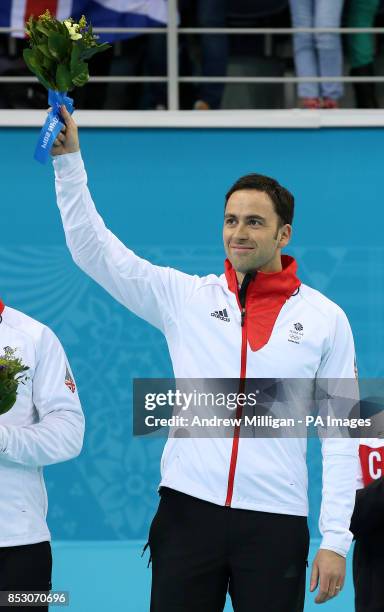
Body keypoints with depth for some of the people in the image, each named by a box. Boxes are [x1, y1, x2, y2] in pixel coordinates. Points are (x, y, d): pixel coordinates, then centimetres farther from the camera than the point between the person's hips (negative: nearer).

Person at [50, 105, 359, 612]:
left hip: (275, 525, -1)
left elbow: (340, 435, 4)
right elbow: (95, 251, 4)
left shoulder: (326, 319, 4)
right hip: (188, 512, 1)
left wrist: (336, 540, -2)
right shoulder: (186, 298, 7)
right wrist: (69, 161, -5)